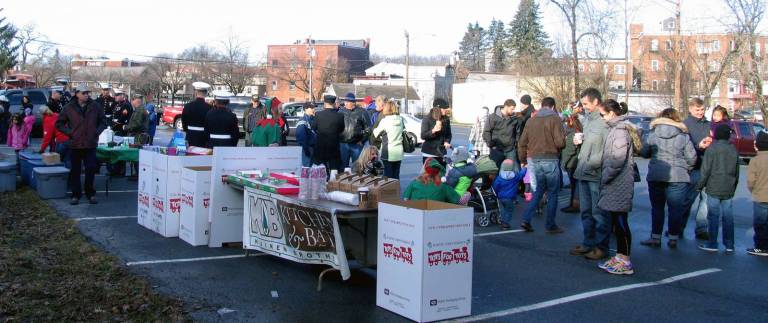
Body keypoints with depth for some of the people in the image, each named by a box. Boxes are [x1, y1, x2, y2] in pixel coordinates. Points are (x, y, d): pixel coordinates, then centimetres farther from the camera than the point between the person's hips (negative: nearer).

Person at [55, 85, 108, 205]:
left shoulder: (95, 106, 4)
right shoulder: (69, 108, 1)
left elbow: (103, 122, 14)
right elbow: (59, 123, 8)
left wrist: (97, 132, 0)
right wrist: (69, 132, -4)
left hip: (90, 145, 0)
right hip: (75, 145, 0)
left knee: (91, 169, 0)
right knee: (75, 171, 6)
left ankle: (90, 194, 13)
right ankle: (76, 195, 16)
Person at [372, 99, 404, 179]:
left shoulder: (384, 121, -11)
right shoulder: (401, 119, 3)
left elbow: (376, 134, 0)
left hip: (388, 153, -5)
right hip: (399, 153, 5)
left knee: (388, 176, 1)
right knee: (396, 176, 12)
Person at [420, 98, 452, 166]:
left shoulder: (446, 120, 6)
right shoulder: (427, 120, -7)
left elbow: (449, 134, 17)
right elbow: (423, 136, -13)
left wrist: (447, 141, -4)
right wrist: (433, 131, -29)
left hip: (441, 153, 4)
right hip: (429, 154, -4)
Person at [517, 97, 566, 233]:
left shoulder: (531, 120, 9)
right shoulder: (554, 118, -7)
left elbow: (522, 143, 10)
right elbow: (560, 142, -14)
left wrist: (522, 159, 20)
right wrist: (562, 143, 8)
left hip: (534, 160, 5)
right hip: (550, 159, -5)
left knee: (538, 191, 16)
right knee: (553, 193, 7)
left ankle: (526, 220, 5)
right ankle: (551, 225, 10)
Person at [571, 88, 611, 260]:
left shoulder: (605, 121, -15)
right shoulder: (588, 118, 15)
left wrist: (593, 163, -23)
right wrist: (579, 141, 7)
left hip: (597, 174, -9)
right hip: (583, 173, 9)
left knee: (599, 213, 0)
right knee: (586, 211, 16)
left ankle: (601, 247, 10)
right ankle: (588, 243, 27)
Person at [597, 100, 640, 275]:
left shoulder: (621, 130, -15)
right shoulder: (614, 129, 16)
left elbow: (618, 160, -22)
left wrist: (605, 177, -14)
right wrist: (605, 177, 13)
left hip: (619, 185, -10)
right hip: (614, 184, 10)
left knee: (621, 222, -5)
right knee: (616, 223, 14)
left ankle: (625, 262, 1)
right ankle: (619, 257, 23)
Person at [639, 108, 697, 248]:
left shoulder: (653, 133, 1)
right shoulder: (683, 135, -1)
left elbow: (644, 152, 5)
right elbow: (691, 158, 0)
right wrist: (685, 168, 18)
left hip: (656, 176, 1)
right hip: (678, 177, -1)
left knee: (657, 207, 11)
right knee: (676, 209, 7)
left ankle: (656, 237, 14)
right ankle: (673, 238, 11)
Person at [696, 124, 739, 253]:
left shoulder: (712, 148, -9)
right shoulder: (733, 150, 6)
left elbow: (705, 170, -10)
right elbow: (737, 171, 14)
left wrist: (700, 185, 0)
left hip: (714, 189, -4)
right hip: (729, 190, 4)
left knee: (713, 217, 0)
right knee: (728, 217, 8)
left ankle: (712, 244, 4)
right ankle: (729, 245, 12)